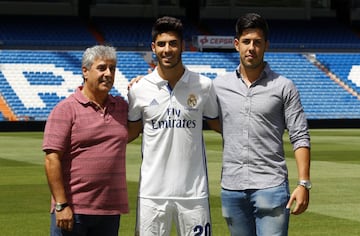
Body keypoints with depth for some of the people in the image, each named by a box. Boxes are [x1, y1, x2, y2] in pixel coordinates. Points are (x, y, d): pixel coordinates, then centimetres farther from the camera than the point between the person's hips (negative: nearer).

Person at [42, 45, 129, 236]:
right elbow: (52, 159, -10)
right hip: (72, 211, -5)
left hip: (110, 211, 5)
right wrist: (61, 204, -16)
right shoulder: (66, 109, -5)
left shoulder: (121, 106, 12)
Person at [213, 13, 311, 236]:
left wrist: (304, 184, -9)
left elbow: (300, 138, -1)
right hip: (231, 188, 3)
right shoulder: (219, 85, 8)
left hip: (270, 186, -3)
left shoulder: (284, 87, 1)